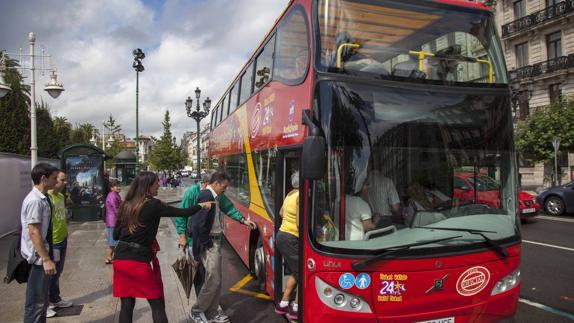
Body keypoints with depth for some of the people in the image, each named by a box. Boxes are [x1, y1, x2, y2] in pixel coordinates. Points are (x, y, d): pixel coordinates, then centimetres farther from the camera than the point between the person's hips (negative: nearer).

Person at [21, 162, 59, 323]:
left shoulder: (43, 198, 8)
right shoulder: (34, 200, -21)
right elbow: (34, 232, -24)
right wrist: (46, 259, -24)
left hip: (43, 256, 10)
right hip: (38, 258, -10)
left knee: (42, 300, 20)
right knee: (36, 302, 1)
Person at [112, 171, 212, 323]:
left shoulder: (126, 205, 8)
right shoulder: (153, 205, -8)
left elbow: (116, 235, 12)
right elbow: (183, 213, -2)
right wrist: (201, 206, 13)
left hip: (120, 258, 6)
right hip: (138, 260, -6)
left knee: (127, 304, 14)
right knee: (157, 304, 8)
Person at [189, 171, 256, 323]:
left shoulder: (214, 196, 11)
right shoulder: (206, 196, -20)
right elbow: (199, 225, -24)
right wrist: (207, 244, -16)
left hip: (215, 242, 10)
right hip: (208, 245, -10)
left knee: (215, 280, 15)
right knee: (213, 281, -4)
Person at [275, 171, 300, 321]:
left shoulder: (289, 194, 11)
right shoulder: (301, 196, -15)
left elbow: (281, 213, 27)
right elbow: (299, 223, -21)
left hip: (282, 235, 9)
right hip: (291, 238, -9)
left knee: (295, 273, 18)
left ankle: (283, 304, 23)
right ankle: (296, 309, 8)